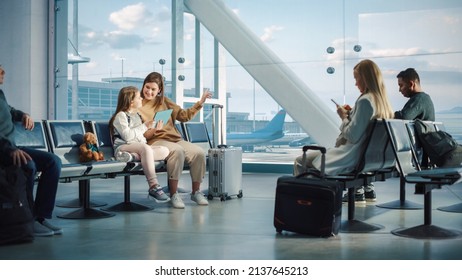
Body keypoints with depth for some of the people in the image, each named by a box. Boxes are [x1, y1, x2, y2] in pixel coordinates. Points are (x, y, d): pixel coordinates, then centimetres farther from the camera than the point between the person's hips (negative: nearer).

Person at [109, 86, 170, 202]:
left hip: (139, 147, 8)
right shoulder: (121, 115, -4)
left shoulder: (137, 115, 22)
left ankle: (133, 156, -32)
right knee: (145, 148, -39)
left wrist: (154, 130, 7)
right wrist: (144, 126, -10)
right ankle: (153, 186, -43)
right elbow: (127, 135, -17)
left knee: (165, 150, -16)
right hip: (123, 148, -8)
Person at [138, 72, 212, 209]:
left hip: (175, 139, 5)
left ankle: (196, 192, -4)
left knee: (199, 152, -21)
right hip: (155, 141, -5)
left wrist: (200, 103, 13)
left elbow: (184, 115, 20)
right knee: (177, 151, -37)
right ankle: (173, 194, -28)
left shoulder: (164, 101, 21)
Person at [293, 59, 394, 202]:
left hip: (353, 157, -9)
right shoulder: (382, 100, 6)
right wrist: (351, 114, 11)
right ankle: (363, 189, 31)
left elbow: (352, 136, -22)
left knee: (300, 162, -3)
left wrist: (344, 117, -7)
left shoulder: (365, 101, -20)